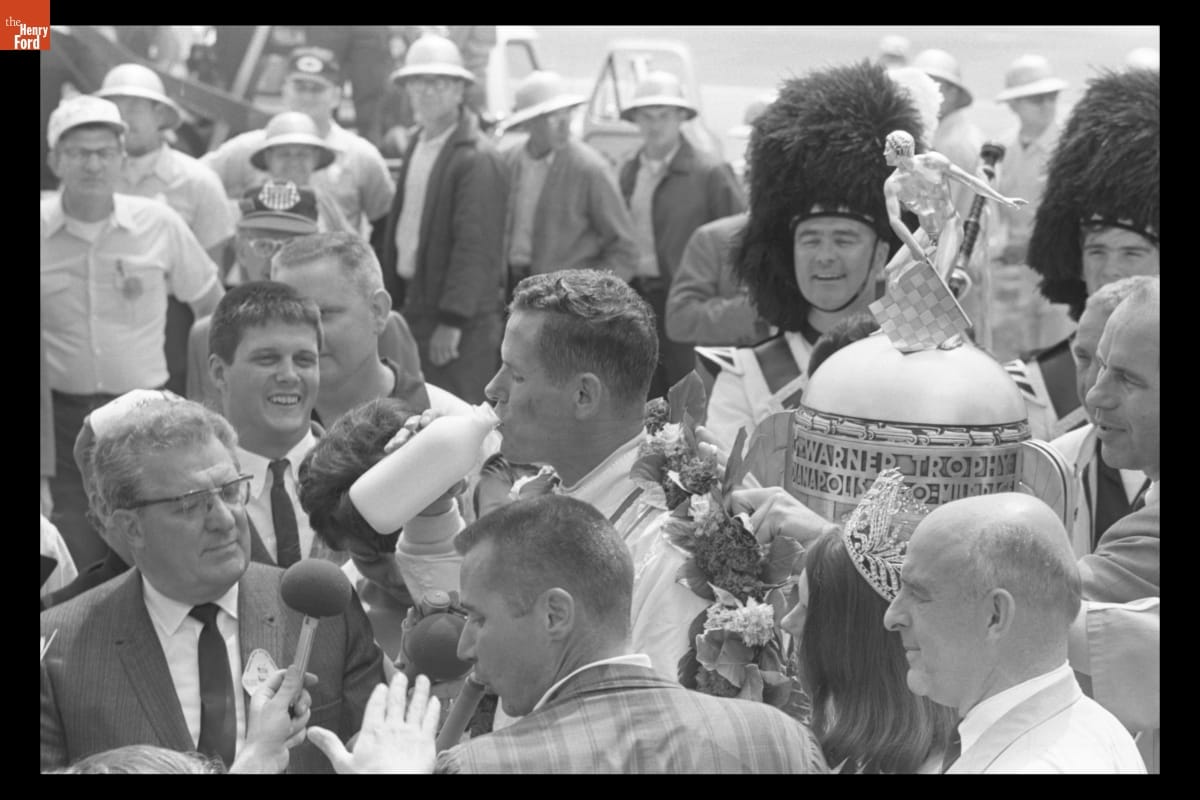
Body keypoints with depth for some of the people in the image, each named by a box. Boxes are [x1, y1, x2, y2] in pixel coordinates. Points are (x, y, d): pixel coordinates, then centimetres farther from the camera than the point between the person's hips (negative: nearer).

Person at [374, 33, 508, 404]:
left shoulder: (478, 160, -13)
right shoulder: (418, 147, 14)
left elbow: (474, 247, -18)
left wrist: (452, 322, -21)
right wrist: (388, 297, 14)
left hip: (461, 319, -8)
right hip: (412, 303, 8)